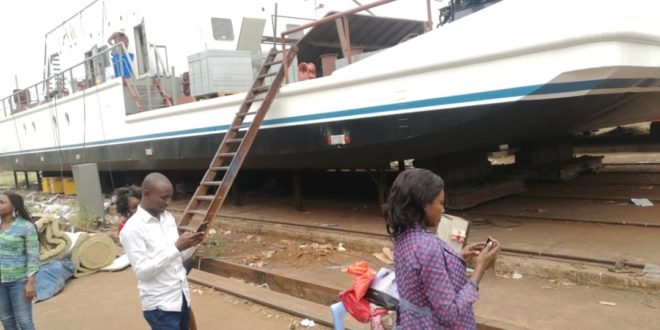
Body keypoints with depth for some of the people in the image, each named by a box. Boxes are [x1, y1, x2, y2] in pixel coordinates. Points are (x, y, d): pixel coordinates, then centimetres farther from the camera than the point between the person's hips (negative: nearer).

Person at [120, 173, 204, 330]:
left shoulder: (168, 217, 6)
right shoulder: (132, 228, -15)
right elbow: (142, 271, -20)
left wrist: (191, 245, -8)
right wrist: (176, 247, -24)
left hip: (182, 298, 7)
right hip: (160, 305, -7)